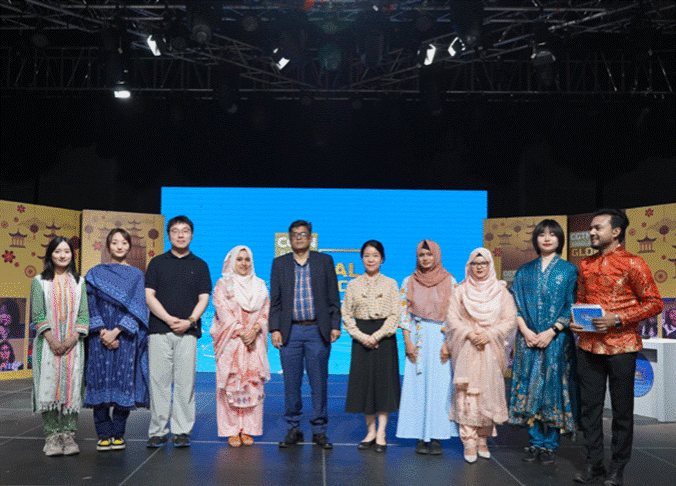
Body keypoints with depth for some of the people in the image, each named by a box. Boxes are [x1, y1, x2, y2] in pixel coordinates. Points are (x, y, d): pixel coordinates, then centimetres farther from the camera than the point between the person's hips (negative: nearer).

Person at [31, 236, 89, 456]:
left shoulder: (79, 282, 12)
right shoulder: (39, 281, 7)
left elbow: (84, 314, 5)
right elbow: (38, 315, 0)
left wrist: (72, 339, -9)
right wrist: (52, 340, -12)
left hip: (73, 343, 1)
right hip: (48, 343, -1)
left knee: (72, 386, -3)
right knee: (48, 385, -6)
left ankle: (68, 435, 1)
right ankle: (51, 435, 0)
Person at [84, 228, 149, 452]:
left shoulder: (136, 275, 8)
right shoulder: (95, 273, 10)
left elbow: (136, 308, 0)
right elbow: (91, 306, 3)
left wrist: (116, 331, -11)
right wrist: (102, 332, -10)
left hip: (126, 337, 0)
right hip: (100, 337, 0)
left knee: (124, 383, -2)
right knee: (101, 382, -2)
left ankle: (118, 433, 9)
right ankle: (104, 434, 7)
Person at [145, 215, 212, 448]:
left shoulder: (199, 265, 12)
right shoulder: (157, 263, 10)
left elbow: (204, 298, 6)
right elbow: (149, 296, 3)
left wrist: (190, 320, -10)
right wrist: (168, 319, -9)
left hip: (188, 332, 0)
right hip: (159, 330, 0)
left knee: (185, 382, 1)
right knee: (159, 381, 0)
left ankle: (182, 431, 9)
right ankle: (158, 431, 9)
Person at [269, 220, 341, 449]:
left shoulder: (325, 261, 6)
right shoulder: (279, 263, 9)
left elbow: (333, 297, 5)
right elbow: (275, 299, 7)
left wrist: (335, 325, -1)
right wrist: (274, 329, 0)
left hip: (318, 330, -1)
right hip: (290, 331, 1)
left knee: (319, 383, 3)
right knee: (291, 383, 5)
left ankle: (319, 430, 14)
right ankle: (293, 428, 18)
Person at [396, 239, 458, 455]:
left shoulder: (450, 281, 4)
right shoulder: (409, 282, 6)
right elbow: (404, 313, 3)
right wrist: (408, 342, -5)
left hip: (442, 339, 0)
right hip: (418, 338, 1)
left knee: (440, 386, -3)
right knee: (418, 386, 0)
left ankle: (436, 436, 5)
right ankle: (421, 436, 7)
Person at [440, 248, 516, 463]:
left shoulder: (501, 292, 9)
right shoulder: (460, 291, 7)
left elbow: (509, 320, 2)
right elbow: (452, 318, 2)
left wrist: (488, 334, -11)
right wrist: (470, 334, -13)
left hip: (491, 350, 1)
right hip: (466, 350, -1)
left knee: (488, 394, 2)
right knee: (467, 394, -8)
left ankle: (483, 440, 15)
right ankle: (469, 443, -4)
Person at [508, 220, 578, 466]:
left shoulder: (569, 270, 5)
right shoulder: (525, 270, 11)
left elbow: (571, 307, -1)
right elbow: (516, 304, 7)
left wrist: (551, 331, -12)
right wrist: (525, 330, -7)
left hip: (556, 338, -2)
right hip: (528, 338, 2)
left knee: (552, 387, -2)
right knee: (529, 387, 2)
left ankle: (550, 445, 8)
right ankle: (535, 442, 12)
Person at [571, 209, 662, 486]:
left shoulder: (633, 264, -5)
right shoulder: (585, 265, 13)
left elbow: (654, 303, -6)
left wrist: (617, 319, -15)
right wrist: (574, 321, 2)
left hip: (621, 346, -5)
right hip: (588, 345, 5)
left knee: (622, 410, 4)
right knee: (589, 407, 7)